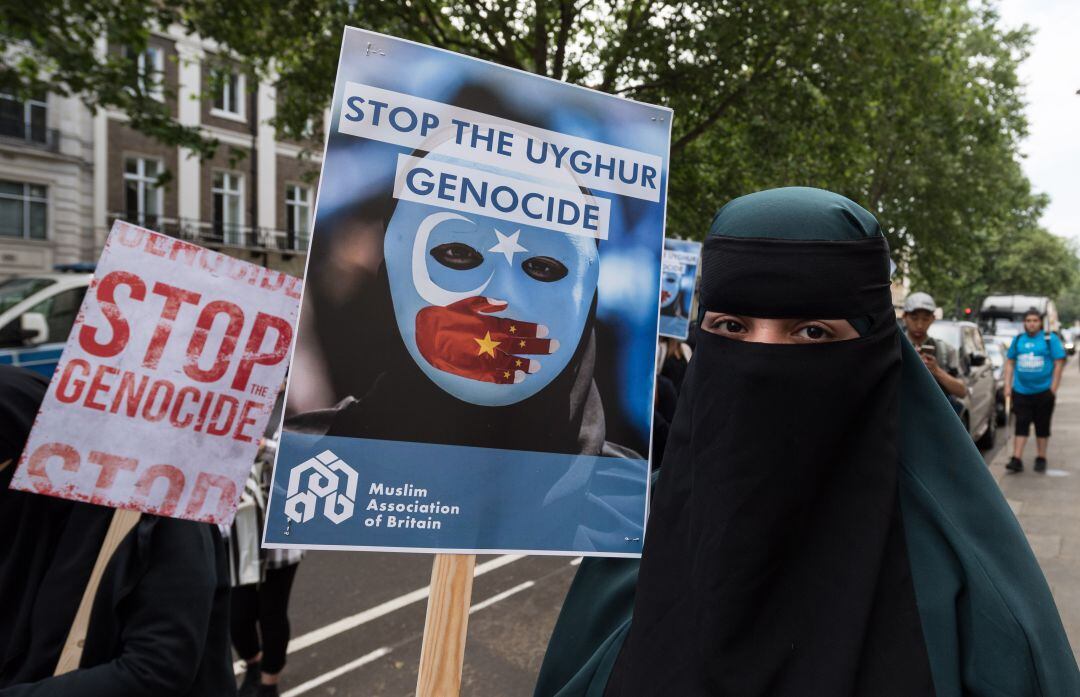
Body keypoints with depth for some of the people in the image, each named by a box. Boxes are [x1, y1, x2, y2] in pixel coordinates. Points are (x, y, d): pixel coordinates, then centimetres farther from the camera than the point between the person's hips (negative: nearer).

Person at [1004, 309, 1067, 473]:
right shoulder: (1018, 339, 7)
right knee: (1021, 425, -1)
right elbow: (1010, 363, 11)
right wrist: (1008, 386, 4)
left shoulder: (1050, 339, -2)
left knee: (1042, 427, 8)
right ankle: (1016, 460, -3)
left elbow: (1059, 364, -3)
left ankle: (1041, 459, 20)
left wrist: (1053, 388, -8)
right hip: (1021, 391, 2)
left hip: (1043, 391, -2)